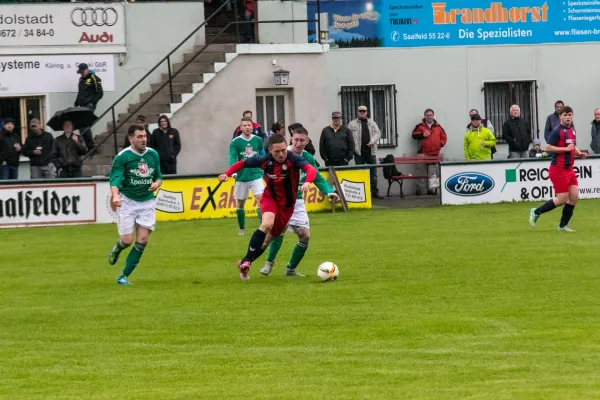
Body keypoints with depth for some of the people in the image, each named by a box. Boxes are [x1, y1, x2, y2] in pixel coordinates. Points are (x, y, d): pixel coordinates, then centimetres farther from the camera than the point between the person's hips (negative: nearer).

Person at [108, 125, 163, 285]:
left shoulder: (153, 154, 4)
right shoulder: (122, 157, -11)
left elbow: (158, 176, 17)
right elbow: (115, 179, -20)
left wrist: (157, 183, -7)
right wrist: (115, 196, -38)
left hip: (147, 201, 4)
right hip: (127, 201, -4)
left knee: (142, 241, -6)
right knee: (127, 240, -7)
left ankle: (123, 276, 3)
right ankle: (116, 250, 32)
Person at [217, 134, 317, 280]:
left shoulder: (293, 159, -23)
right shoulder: (264, 160, -16)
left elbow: (311, 169, -40)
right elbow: (242, 164, -1)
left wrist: (307, 182, -60)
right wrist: (227, 174, -15)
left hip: (287, 204, 1)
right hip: (270, 198, -1)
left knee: (268, 239, 8)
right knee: (267, 224, -31)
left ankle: (245, 263, 28)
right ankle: (246, 261, -23)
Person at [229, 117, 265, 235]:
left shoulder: (258, 140, 2)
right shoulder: (235, 142, -7)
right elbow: (232, 157, -18)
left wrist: (264, 169, 18)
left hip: (256, 175, 0)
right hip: (241, 176, 0)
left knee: (261, 199, -16)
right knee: (240, 204, 10)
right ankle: (242, 229, 28)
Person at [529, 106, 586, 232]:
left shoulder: (572, 131, 12)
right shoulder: (557, 131, -13)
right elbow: (548, 147, -20)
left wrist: (579, 153, 8)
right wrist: (566, 149, -23)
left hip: (569, 169, 8)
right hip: (558, 169, -8)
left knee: (574, 197, 2)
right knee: (562, 199, -7)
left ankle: (563, 225, 13)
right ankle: (536, 212, 10)